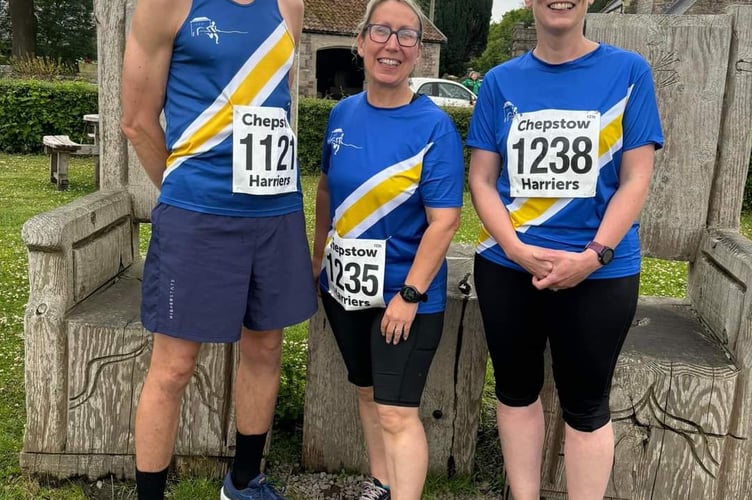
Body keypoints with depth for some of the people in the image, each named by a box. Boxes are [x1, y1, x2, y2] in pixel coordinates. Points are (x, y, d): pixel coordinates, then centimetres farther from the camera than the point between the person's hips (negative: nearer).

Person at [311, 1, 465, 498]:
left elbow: (444, 219, -18)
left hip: (404, 292, -6)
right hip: (345, 285, 6)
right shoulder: (343, 114, 1)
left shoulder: (434, 127, -15)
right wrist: (318, 256, 14)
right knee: (367, 391, 20)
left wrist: (410, 294, -21)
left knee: (397, 413, -4)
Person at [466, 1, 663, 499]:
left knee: (586, 404, 7)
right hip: (506, 266, 3)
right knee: (516, 389, 14)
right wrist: (516, 249, -13)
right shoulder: (501, 81, 4)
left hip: (600, 273, -2)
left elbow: (635, 179, -4)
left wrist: (593, 255, -16)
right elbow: (482, 180, 2)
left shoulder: (628, 71, -1)